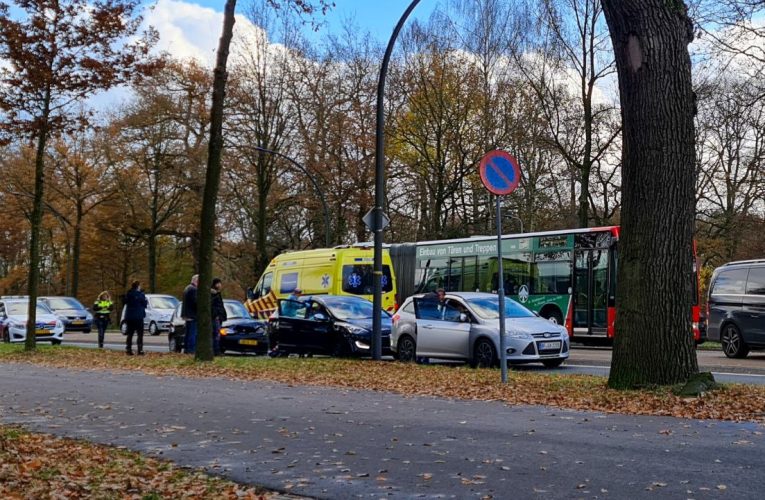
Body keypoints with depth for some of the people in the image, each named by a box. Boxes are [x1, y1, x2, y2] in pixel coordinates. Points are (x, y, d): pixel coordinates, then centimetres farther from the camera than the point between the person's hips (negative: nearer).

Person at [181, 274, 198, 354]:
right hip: (192, 315, -10)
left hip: (187, 315, 10)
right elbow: (196, 302, -21)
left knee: (188, 333, 15)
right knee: (193, 333, -9)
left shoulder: (187, 288, 17)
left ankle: (186, 349, 19)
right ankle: (191, 350, -10)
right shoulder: (194, 289, -16)